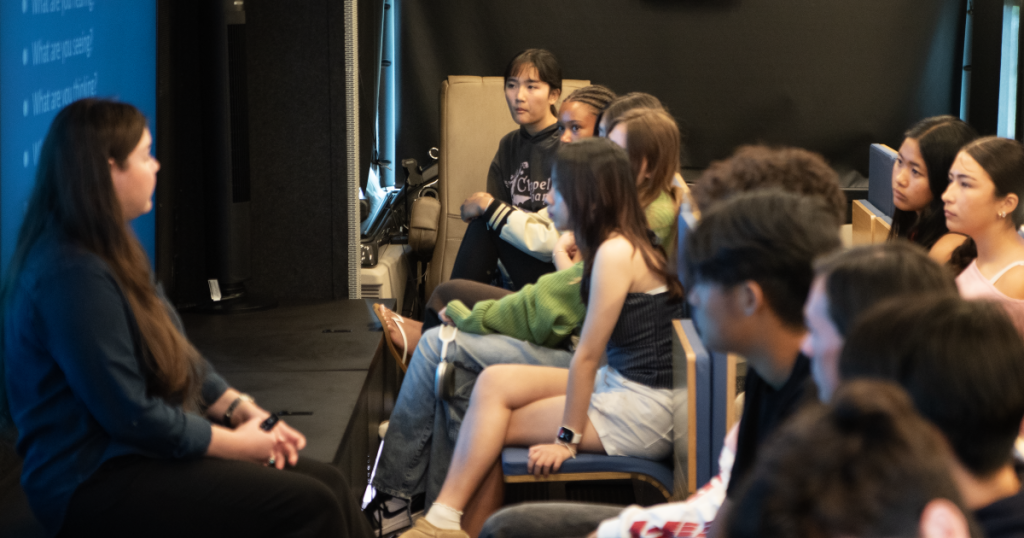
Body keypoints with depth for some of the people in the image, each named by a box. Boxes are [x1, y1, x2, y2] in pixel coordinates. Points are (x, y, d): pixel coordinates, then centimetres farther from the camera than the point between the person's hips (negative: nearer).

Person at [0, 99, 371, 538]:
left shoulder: (110, 254, 11)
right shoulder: (72, 276, -22)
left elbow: (178, 355, 17)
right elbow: (131, 416, -22)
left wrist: (243, 410, 3)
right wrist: (237, 443, -11)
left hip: (143, 448, 10)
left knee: (327, 482, -1)